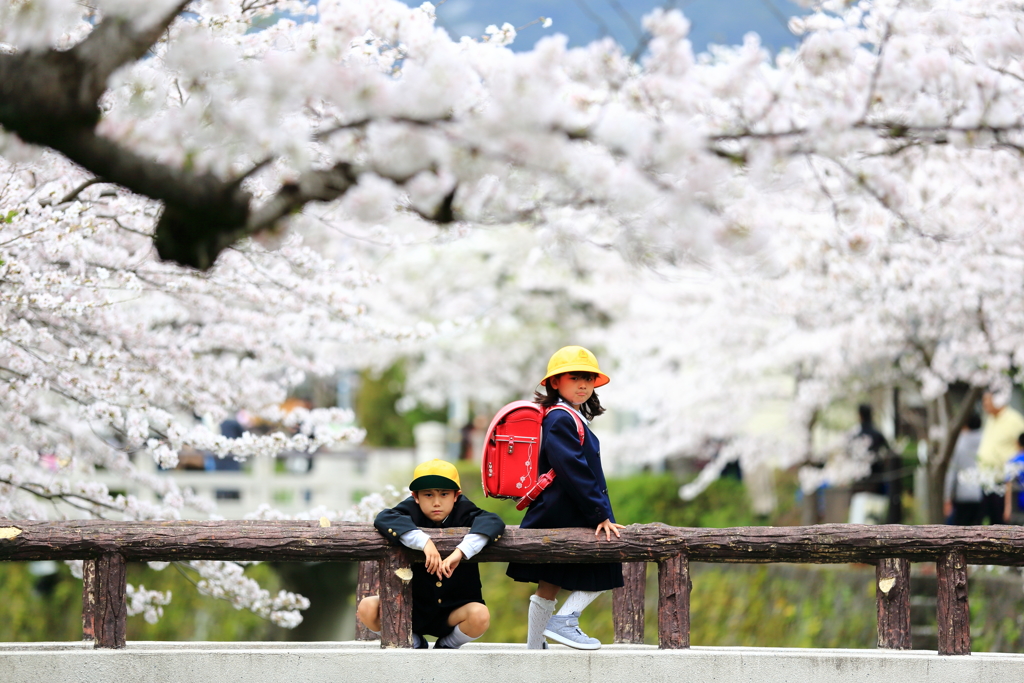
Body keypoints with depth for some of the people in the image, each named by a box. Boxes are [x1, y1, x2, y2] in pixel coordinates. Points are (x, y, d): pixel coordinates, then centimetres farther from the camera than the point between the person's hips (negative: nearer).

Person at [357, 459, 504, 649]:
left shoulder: (462, 511, -7)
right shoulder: (413, 510, -8)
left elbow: (493, 522, -27)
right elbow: (384, 519, -29)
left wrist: (461, 552, -42)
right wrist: (424, 542, -42)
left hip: (452, 611, 0)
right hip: (412, 608, 1)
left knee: (480, 615, -33)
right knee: (367, 608, -24)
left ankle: (448, 645, 5)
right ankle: (413, 643, 8)